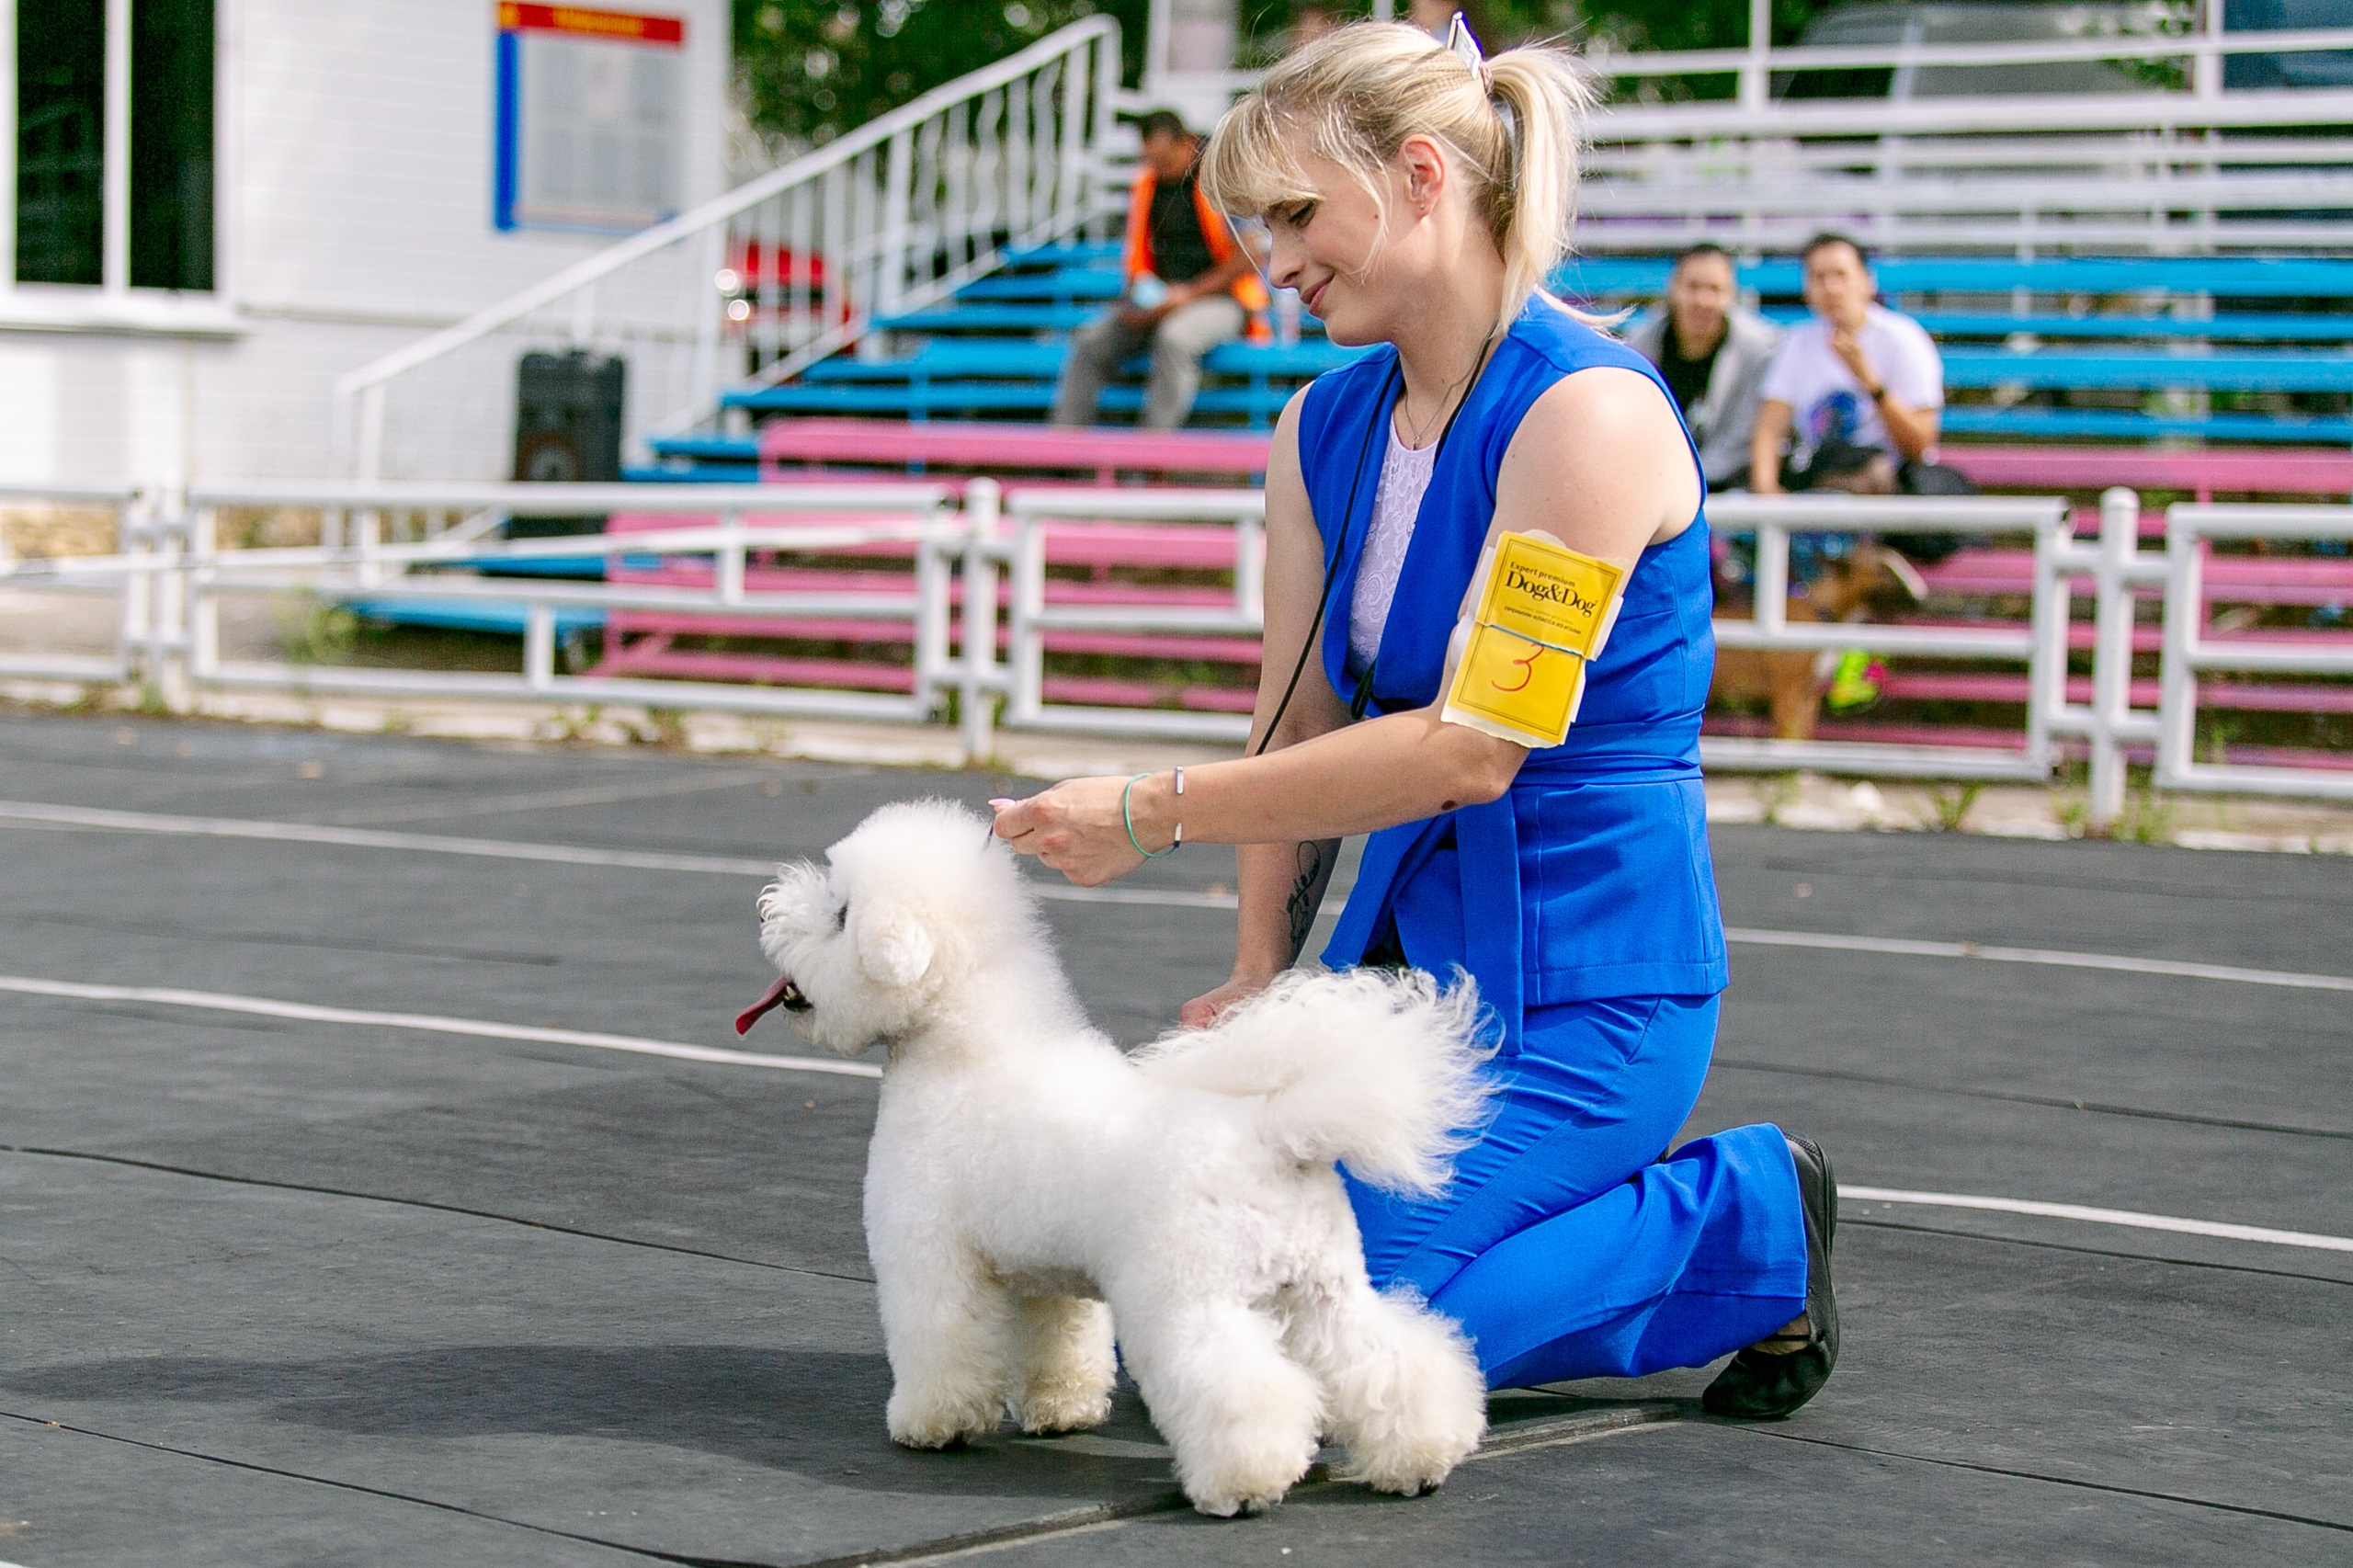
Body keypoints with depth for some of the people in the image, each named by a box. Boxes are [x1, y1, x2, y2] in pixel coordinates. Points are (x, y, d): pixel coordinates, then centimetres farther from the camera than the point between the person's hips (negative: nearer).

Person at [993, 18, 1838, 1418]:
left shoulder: (1589, 412, -18)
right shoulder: (1323, 434, 8)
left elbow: (1472, 746, -22)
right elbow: (1303, 730, 10)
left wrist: (1155, 812, -20)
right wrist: (1262, 976, 0)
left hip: (1584, 974, -8)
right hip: (1410, 947, 8)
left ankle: (1742, 1219, 4)